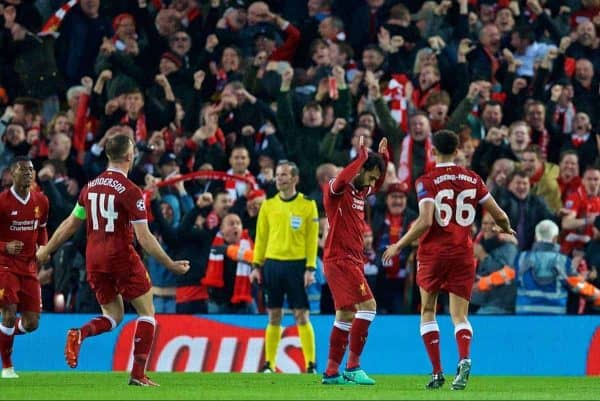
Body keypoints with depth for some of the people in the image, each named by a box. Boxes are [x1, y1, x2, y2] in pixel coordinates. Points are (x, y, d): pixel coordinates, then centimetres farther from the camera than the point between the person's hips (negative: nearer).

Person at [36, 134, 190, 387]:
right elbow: (144, 238, -15)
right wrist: (171, 265, -8)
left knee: (113, 316, 18)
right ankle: (138, 374, 0)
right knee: (147, 312, 9)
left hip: (94, 259, 6)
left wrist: (46, 251, 27)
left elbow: (70, 225, 14)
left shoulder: (90, 186, 6)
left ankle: (79, 334, -13)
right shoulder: (130, 191, -13)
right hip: (122, 257, -6)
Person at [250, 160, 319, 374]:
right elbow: (261, 237, 12)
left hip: (296, 265, -3)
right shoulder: (268, 205, 8)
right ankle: (269, 364, 9)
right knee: (274, 317, 5)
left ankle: (311, 364, -2)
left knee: (301, 316, -5)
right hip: (272, 264, 3)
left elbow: (312, 239, -1)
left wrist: (310, 269, -8)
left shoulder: (307, 204, 0)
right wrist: (256, 265, 6)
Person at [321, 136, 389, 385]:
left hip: (353, 260, 10)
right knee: (367, 304, -18)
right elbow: (340, 180, -35)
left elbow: (378, 185, 36)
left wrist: (384, 158, 22)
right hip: (339, 259, -10)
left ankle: (332, 372, 15)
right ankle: (353, 366, -18)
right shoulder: (337, 189, -10)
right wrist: (362, 158, -27)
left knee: (346, 316, 11)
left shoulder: (361, 192, 15)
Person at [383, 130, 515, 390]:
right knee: (459, 316, 1)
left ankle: (437, 372, 6)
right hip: (463, 254, 2)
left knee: (428, 311, 14)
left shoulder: (427, 181, -7)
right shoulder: (473, 179, 6)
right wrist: (507, 230, 30)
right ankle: (464, 359, -29)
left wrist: (399, 246, -7)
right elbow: (499, 216, 7)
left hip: (433, 253, -2)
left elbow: (425, 222, -19)